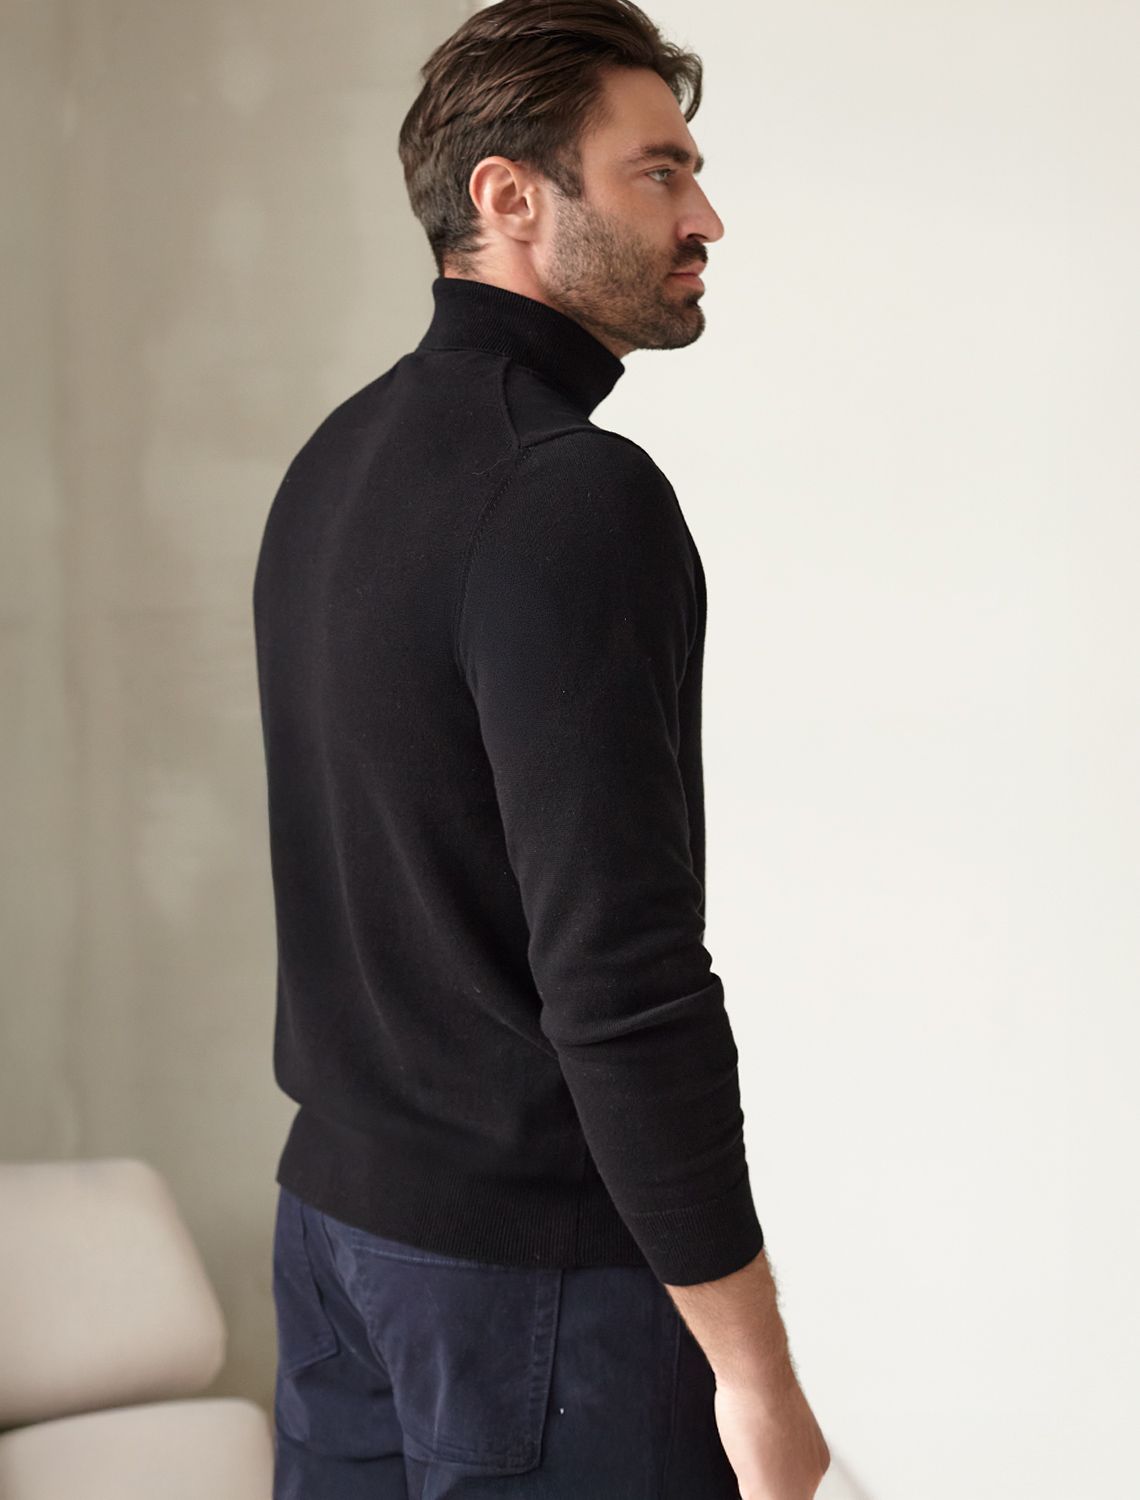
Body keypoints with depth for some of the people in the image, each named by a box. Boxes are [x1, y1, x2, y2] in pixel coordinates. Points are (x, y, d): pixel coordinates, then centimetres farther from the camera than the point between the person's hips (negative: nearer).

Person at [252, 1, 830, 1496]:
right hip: (538, 1263, -9)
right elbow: (624, 977, -25)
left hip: (336, 1211, 9)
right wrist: (755, 1370, -18)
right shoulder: (576, 493, -20)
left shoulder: (332, 462, 8)